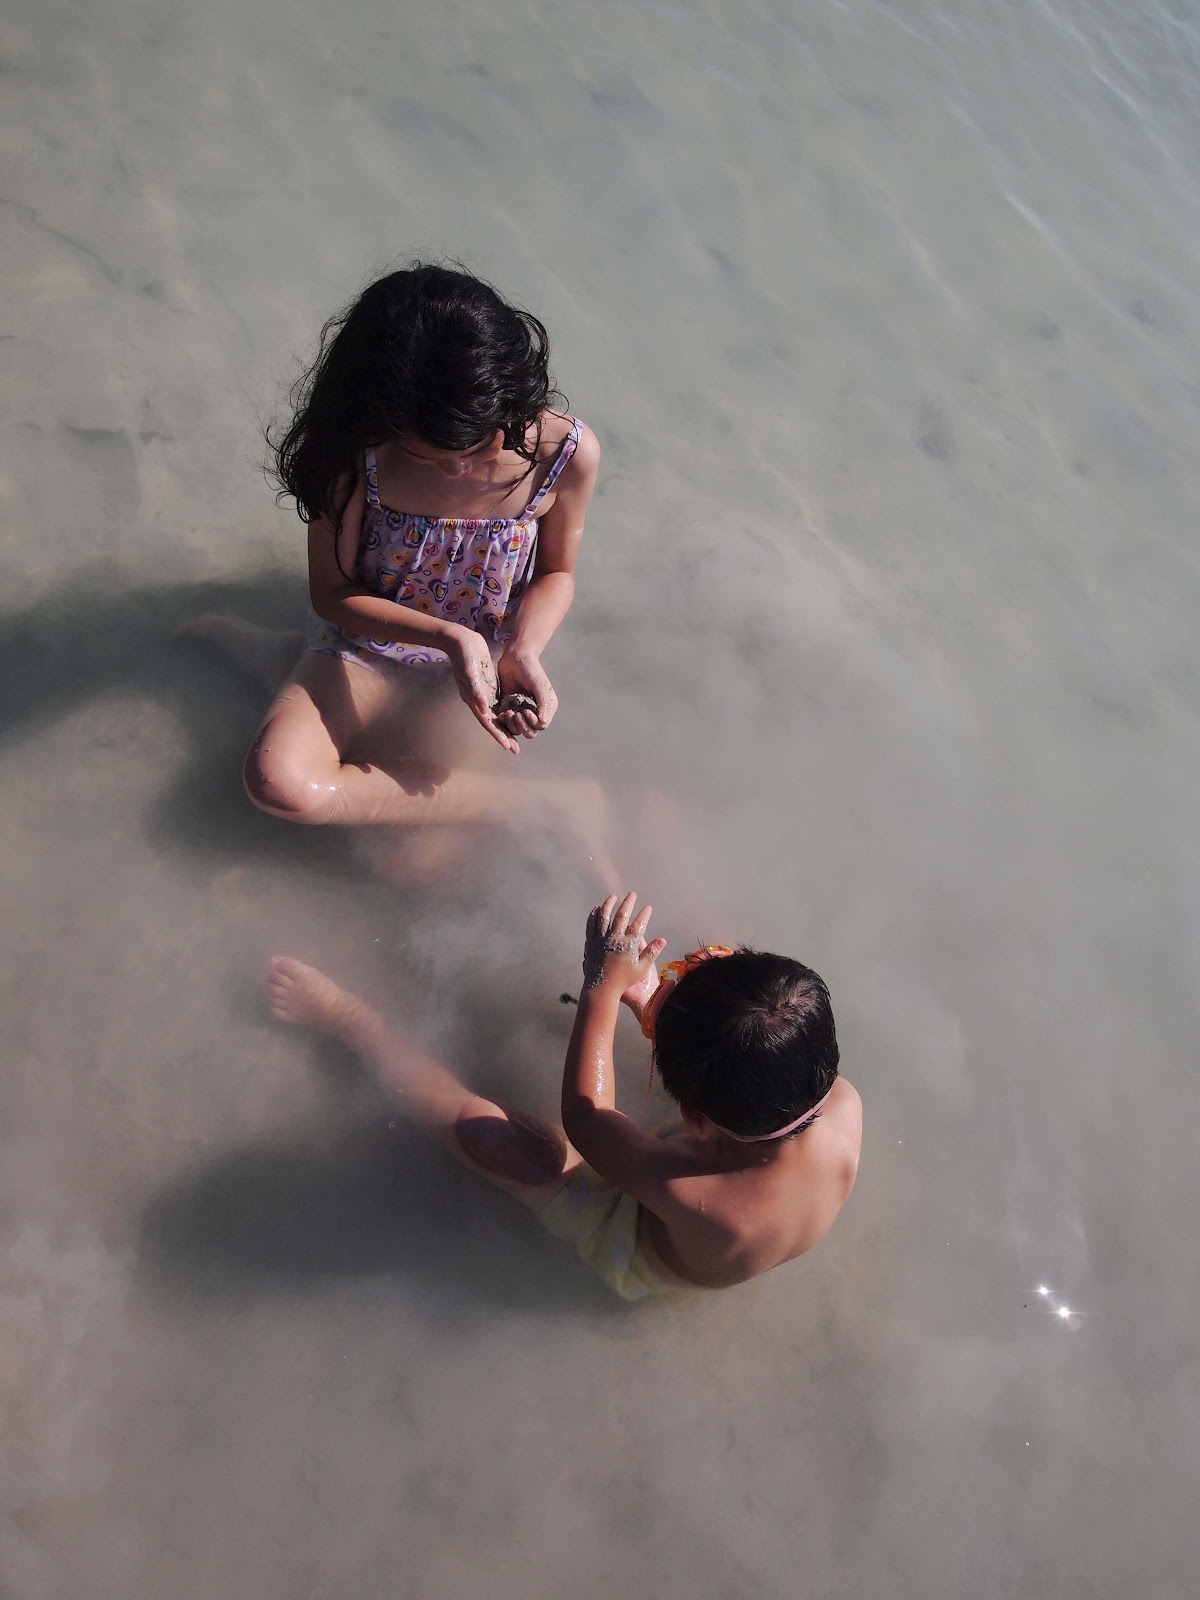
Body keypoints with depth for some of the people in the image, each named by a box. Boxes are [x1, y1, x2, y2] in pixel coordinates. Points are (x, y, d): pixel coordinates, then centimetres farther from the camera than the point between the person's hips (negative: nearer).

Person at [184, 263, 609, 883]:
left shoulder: (568, 452, -20)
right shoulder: (358, 451, -22)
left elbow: (556, 572, -2)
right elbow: (331, 592, -12)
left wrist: (524, 653, -22)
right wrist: (447, 635, -27)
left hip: (481, 658, -1)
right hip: (371, 637, 1)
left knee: (417, 857, -21)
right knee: (278, 781, -30)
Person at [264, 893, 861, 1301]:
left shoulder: (690, 1193, -48)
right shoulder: (845, 1106, -38)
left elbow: (584, 1117, -27)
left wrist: (603, 990, -21)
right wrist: (655, 1009, -20)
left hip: (646, 1261, -4)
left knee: (475, 1121, -11)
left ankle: (347, 1017, 12)